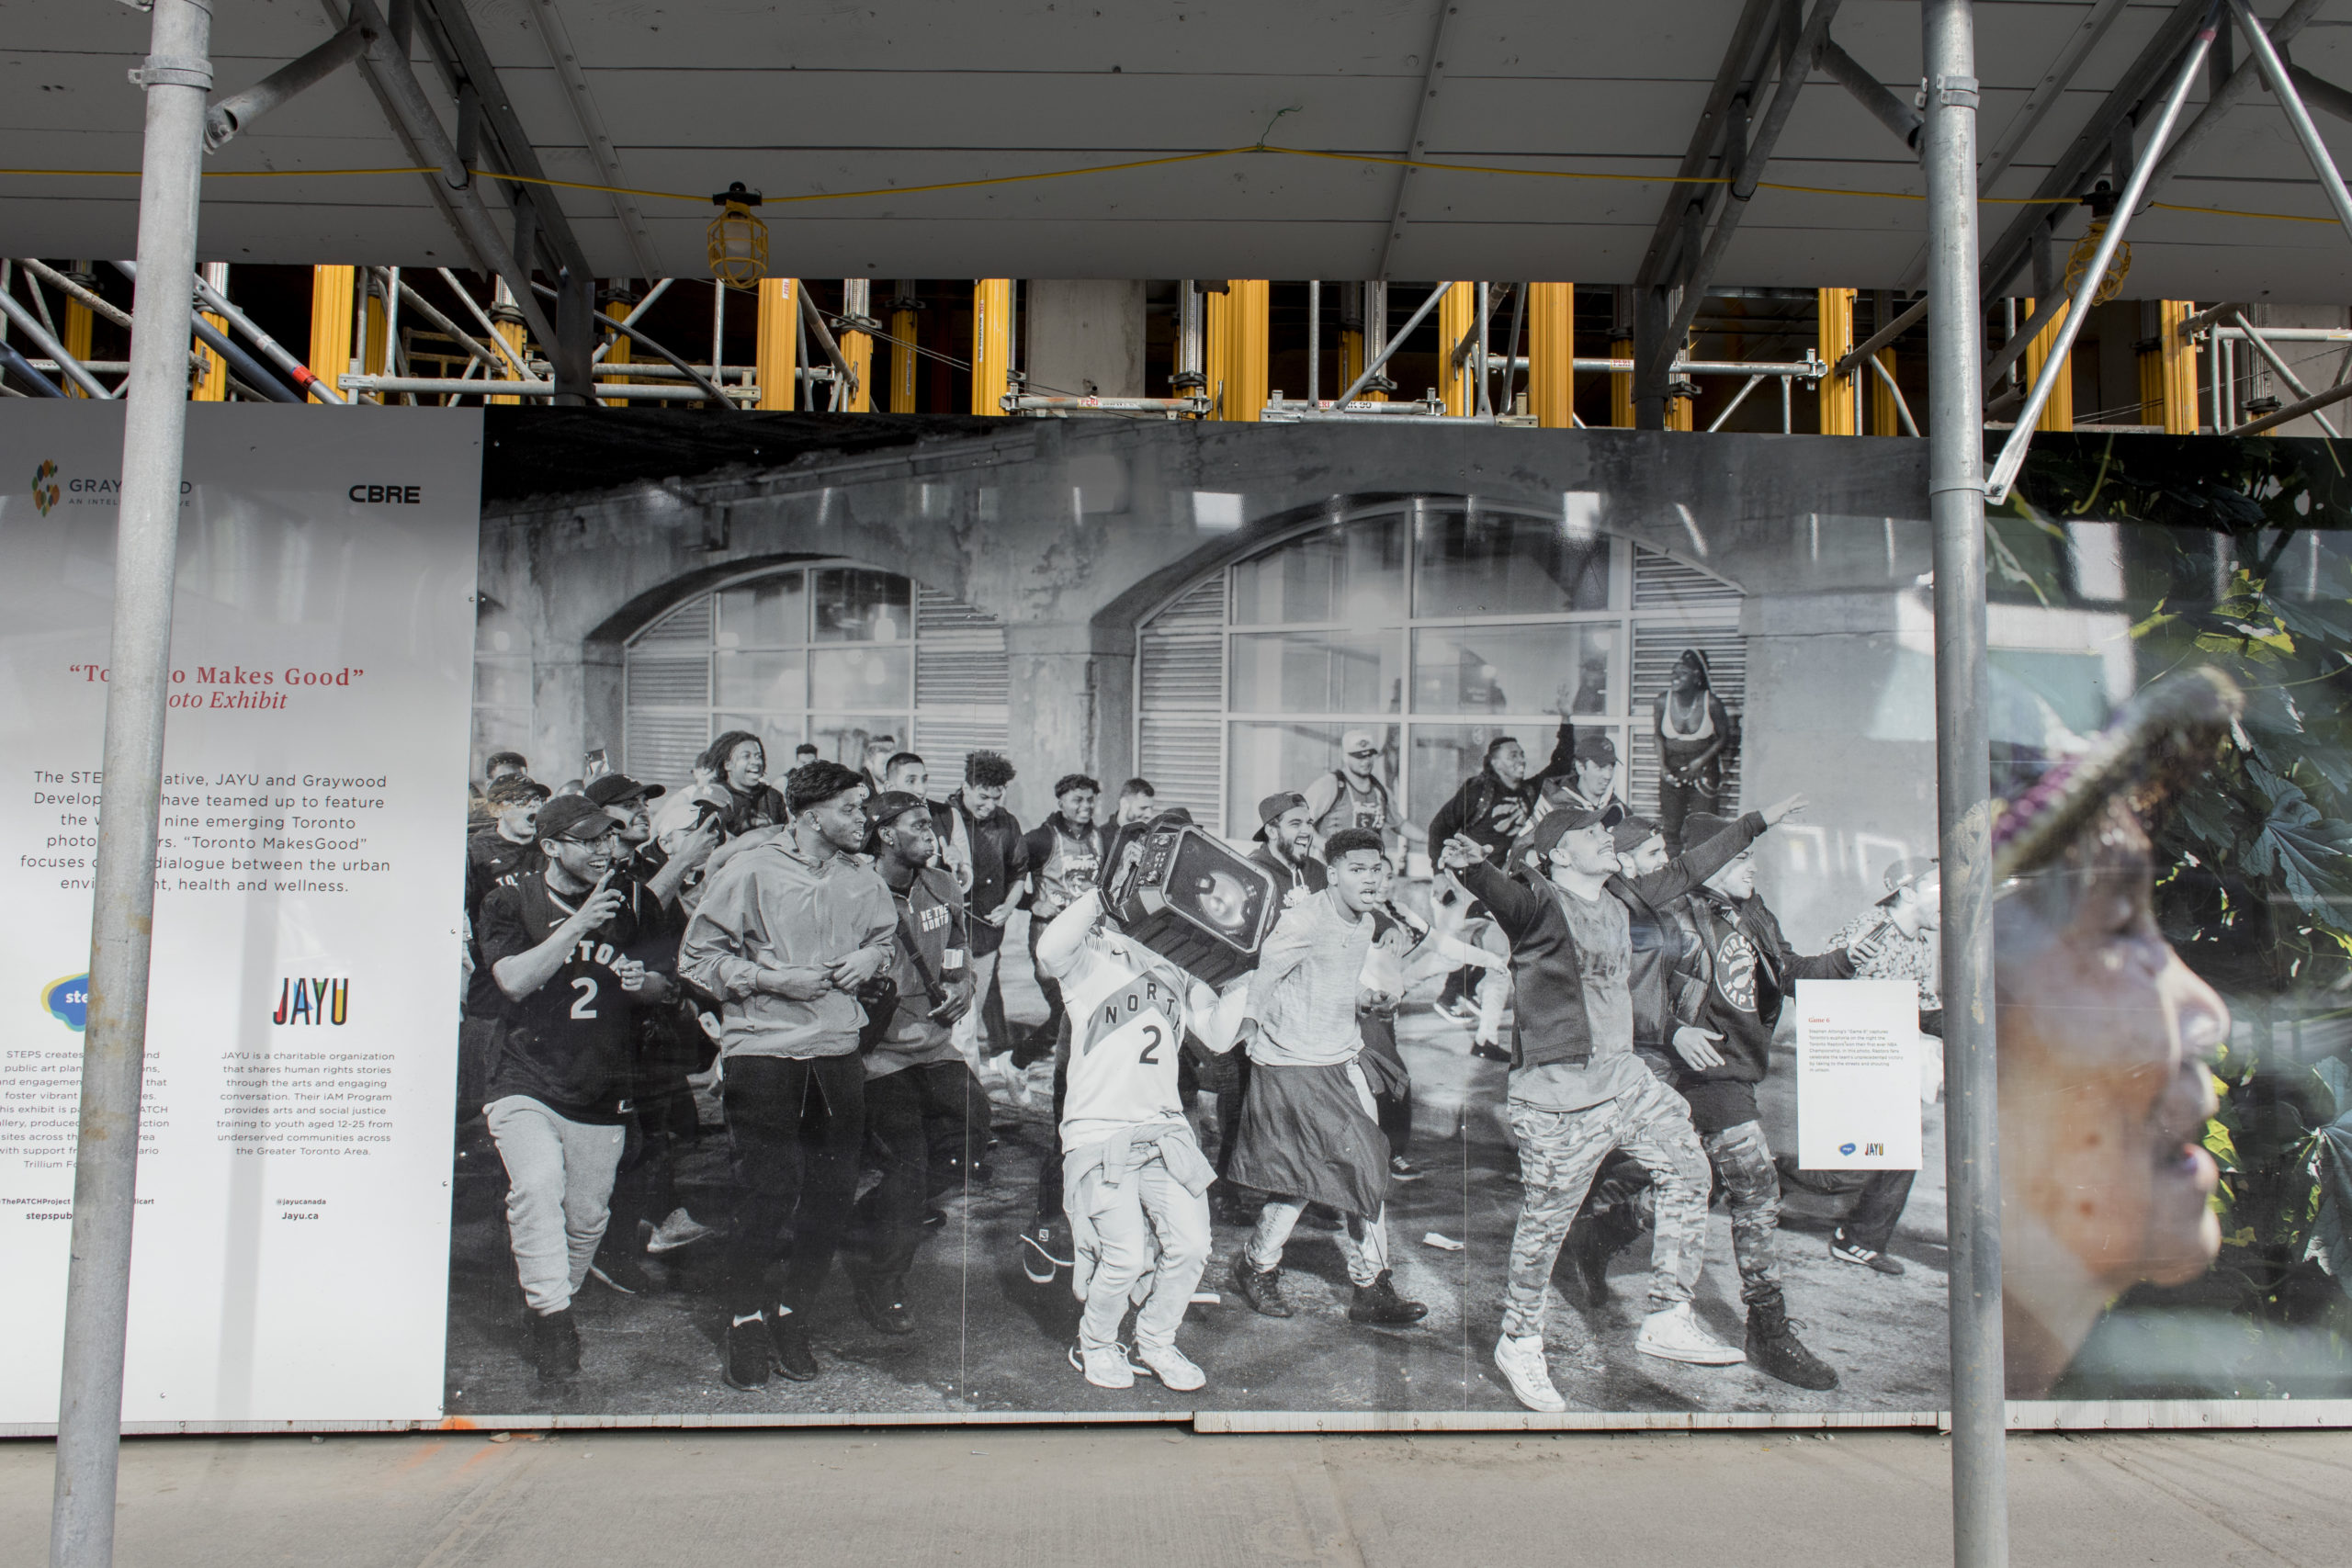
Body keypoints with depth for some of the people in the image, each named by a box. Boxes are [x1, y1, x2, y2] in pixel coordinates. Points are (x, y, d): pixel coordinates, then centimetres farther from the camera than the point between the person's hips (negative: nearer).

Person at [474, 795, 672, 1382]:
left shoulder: (631, 899, 7)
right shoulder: (511, 898, -1)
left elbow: (665, 989, 15)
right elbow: (513, 980, -15)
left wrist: (643, 982, -9)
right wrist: (580, 924, -21)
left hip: (604, 1092, 3)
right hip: (527, 1082, -3)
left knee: (587, 1216, 7)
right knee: (537, 1188, -25)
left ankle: (553, 1309, 29)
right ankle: (551, 1316, -18)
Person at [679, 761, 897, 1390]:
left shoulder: (864, 879, 9)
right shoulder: (749, 872, -5)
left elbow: (885, 939, 27)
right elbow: (697, 958, -4)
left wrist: (872, 957, 4)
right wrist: (772, 980, -14)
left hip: (837, 1049, 5)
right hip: (762, 1048, -5)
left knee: (833, 1189, 3)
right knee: (771, 1189, -8)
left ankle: (792, 1315, 23)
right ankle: (746, 1320, 14)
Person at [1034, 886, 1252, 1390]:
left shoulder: (1175, 972, 15)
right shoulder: (1090, 955, 0)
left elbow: (1218, 1035, 5)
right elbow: (1051, 950, -24)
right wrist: (1096, 894, -15)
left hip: (1164, 1129, 5)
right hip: (1097, 1133, -5)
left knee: (1190, 1245, -6)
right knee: (1126, 1256, -13)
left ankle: (1155, 1344, 20)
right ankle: (1094, 1344, 16)